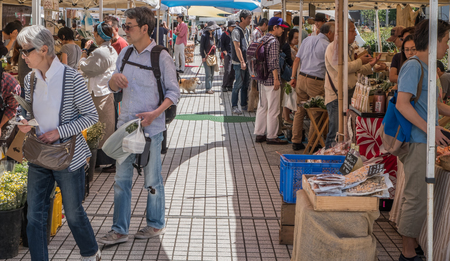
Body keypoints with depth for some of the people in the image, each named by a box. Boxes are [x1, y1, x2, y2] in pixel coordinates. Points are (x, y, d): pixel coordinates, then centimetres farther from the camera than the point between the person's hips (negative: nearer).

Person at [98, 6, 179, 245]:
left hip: (150, 127, -5)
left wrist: (155, 113, -23)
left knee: (152, 180, 7)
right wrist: (115, 78, -9)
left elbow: (173, 92, -9)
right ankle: (119, 230, 12)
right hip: (126, 124, 5)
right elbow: (114, 88, 16)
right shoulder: (125, 53, 7)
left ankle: (156, 224, 25)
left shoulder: (161, 57, -10)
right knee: (121, 179, 6)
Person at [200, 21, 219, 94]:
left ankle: (209, 87, 15)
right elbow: (201, 46, -10)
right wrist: (203, 56, -15)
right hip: (206, 57, -7)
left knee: (212, 74, 8)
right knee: (208, 74, -8)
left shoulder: (213, 35, 14)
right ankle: (208, 88, -3)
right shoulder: (205, 35, -8)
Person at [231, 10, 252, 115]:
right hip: (239, 62, -8)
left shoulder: (246, 31, 13)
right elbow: (237, 48, -17)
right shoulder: (236, 31, -13)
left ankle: (244, 105, 19)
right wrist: (242, 62, -20)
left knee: (246, 84, 10)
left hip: (246, 61, 8)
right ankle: (234, 106, 1)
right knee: (238, 84, -6)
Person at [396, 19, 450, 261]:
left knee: (416, 197, 17)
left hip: (424, 143, 10)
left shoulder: (425, 67, 17)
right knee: (417, 198, -5)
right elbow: (402, 103, -24)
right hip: (417, 143, -10)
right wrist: (429, 128, -26)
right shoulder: (413, 66, -15)